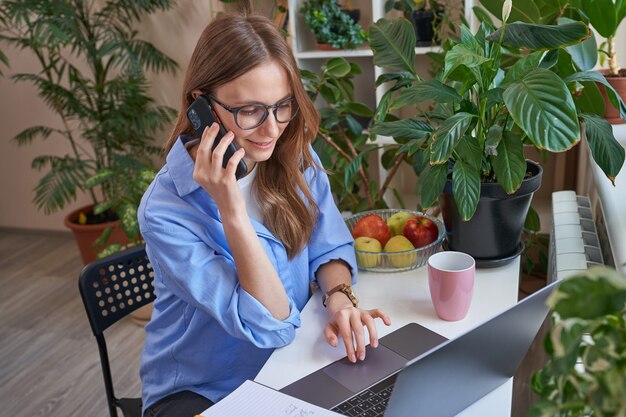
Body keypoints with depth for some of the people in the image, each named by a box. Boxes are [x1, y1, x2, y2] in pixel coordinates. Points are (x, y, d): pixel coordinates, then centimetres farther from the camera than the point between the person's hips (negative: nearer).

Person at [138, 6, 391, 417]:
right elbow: (270, 325, -24)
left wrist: (339, 296, -19)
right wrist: (232, 212, -34)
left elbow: (330, 248, 2)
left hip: (291, 366, 4)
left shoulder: (296, 156, -9)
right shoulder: (166, 211, -24)